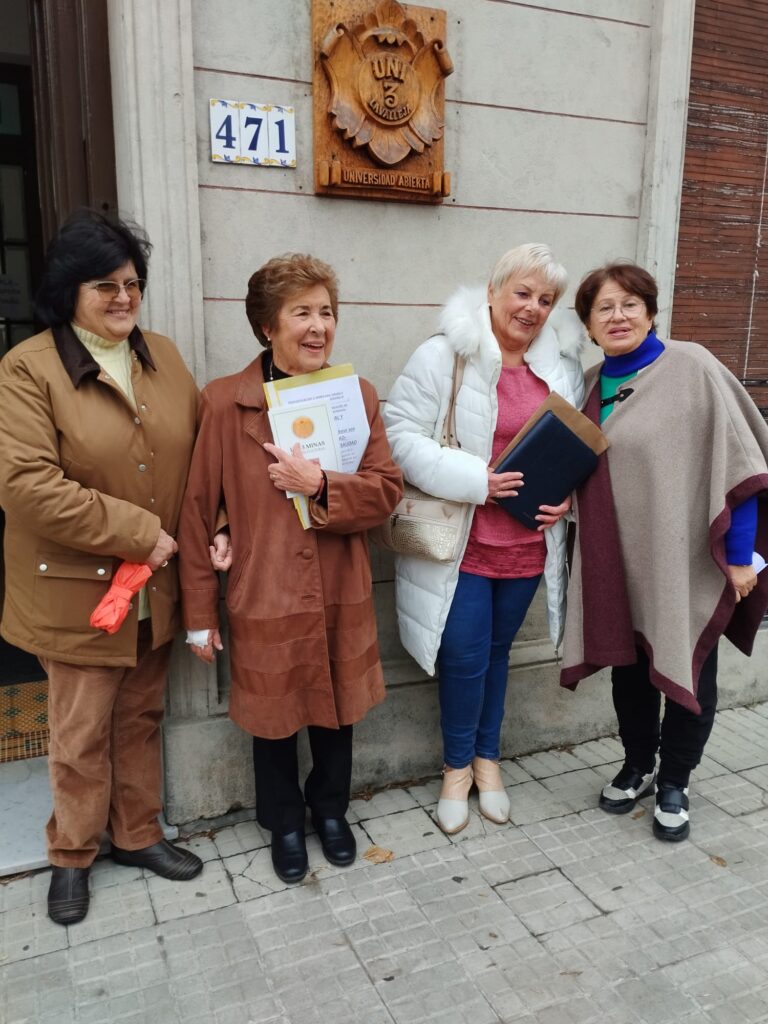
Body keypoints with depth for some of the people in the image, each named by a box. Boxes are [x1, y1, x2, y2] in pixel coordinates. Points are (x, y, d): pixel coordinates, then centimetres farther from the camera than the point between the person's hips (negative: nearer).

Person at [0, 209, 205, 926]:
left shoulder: (163, 357, 7)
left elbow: (199, 452, 10)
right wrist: (137, 533, -18)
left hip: (156, 587, 5)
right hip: (78, 592, -4)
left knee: (141, 718, 19)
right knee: (81, 733, 10)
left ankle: (137, 835, 38)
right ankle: (71, 855, 34)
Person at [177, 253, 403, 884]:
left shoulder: (358, 395, -1)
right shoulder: (225, 402, -9)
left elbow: (388, 489, -5)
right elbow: (199, 512, -7)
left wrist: (322, 486, -23)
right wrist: (200, 613, -5)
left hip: (342, 597, 3)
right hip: (264, 600, -2)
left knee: (337, 711, 20)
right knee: (274, 720, 16)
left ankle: (331, 810, 47)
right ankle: (285, 825, 42)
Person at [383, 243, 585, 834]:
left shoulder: (563, 367, 5)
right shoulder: (444, 356, -11)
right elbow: (401, 436, -16)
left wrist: (568, 495, -4)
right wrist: (476, 479, -22)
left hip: (528, 542, 4)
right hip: (460, 541, -4)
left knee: (497, 650, 18)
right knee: (465, 657, 2)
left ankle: (487, 757, 38)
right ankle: (457, 765, 28)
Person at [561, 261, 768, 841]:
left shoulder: (691, 367, -11)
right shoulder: (591, 386, 7)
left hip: (687, 562, -4)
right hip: (619, 563, 5)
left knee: (689, 673, 9)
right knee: (629, 668, 16)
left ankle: (673, 783, 32)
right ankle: (638, 766, 39)